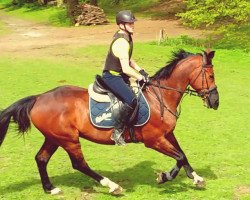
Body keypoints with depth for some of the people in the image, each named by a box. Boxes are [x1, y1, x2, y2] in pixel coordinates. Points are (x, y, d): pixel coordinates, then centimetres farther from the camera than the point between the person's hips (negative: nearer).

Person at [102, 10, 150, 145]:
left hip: (119, 75, 11)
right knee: (132, 100, -26)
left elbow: (128, 59, 21)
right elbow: (126, 69, -27)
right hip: (112, 76, -11)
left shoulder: (126, 37, 8)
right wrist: (141, 78, -18)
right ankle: (117, 132, -16)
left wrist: (141, 71, 11)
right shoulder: (121, 42, -24)